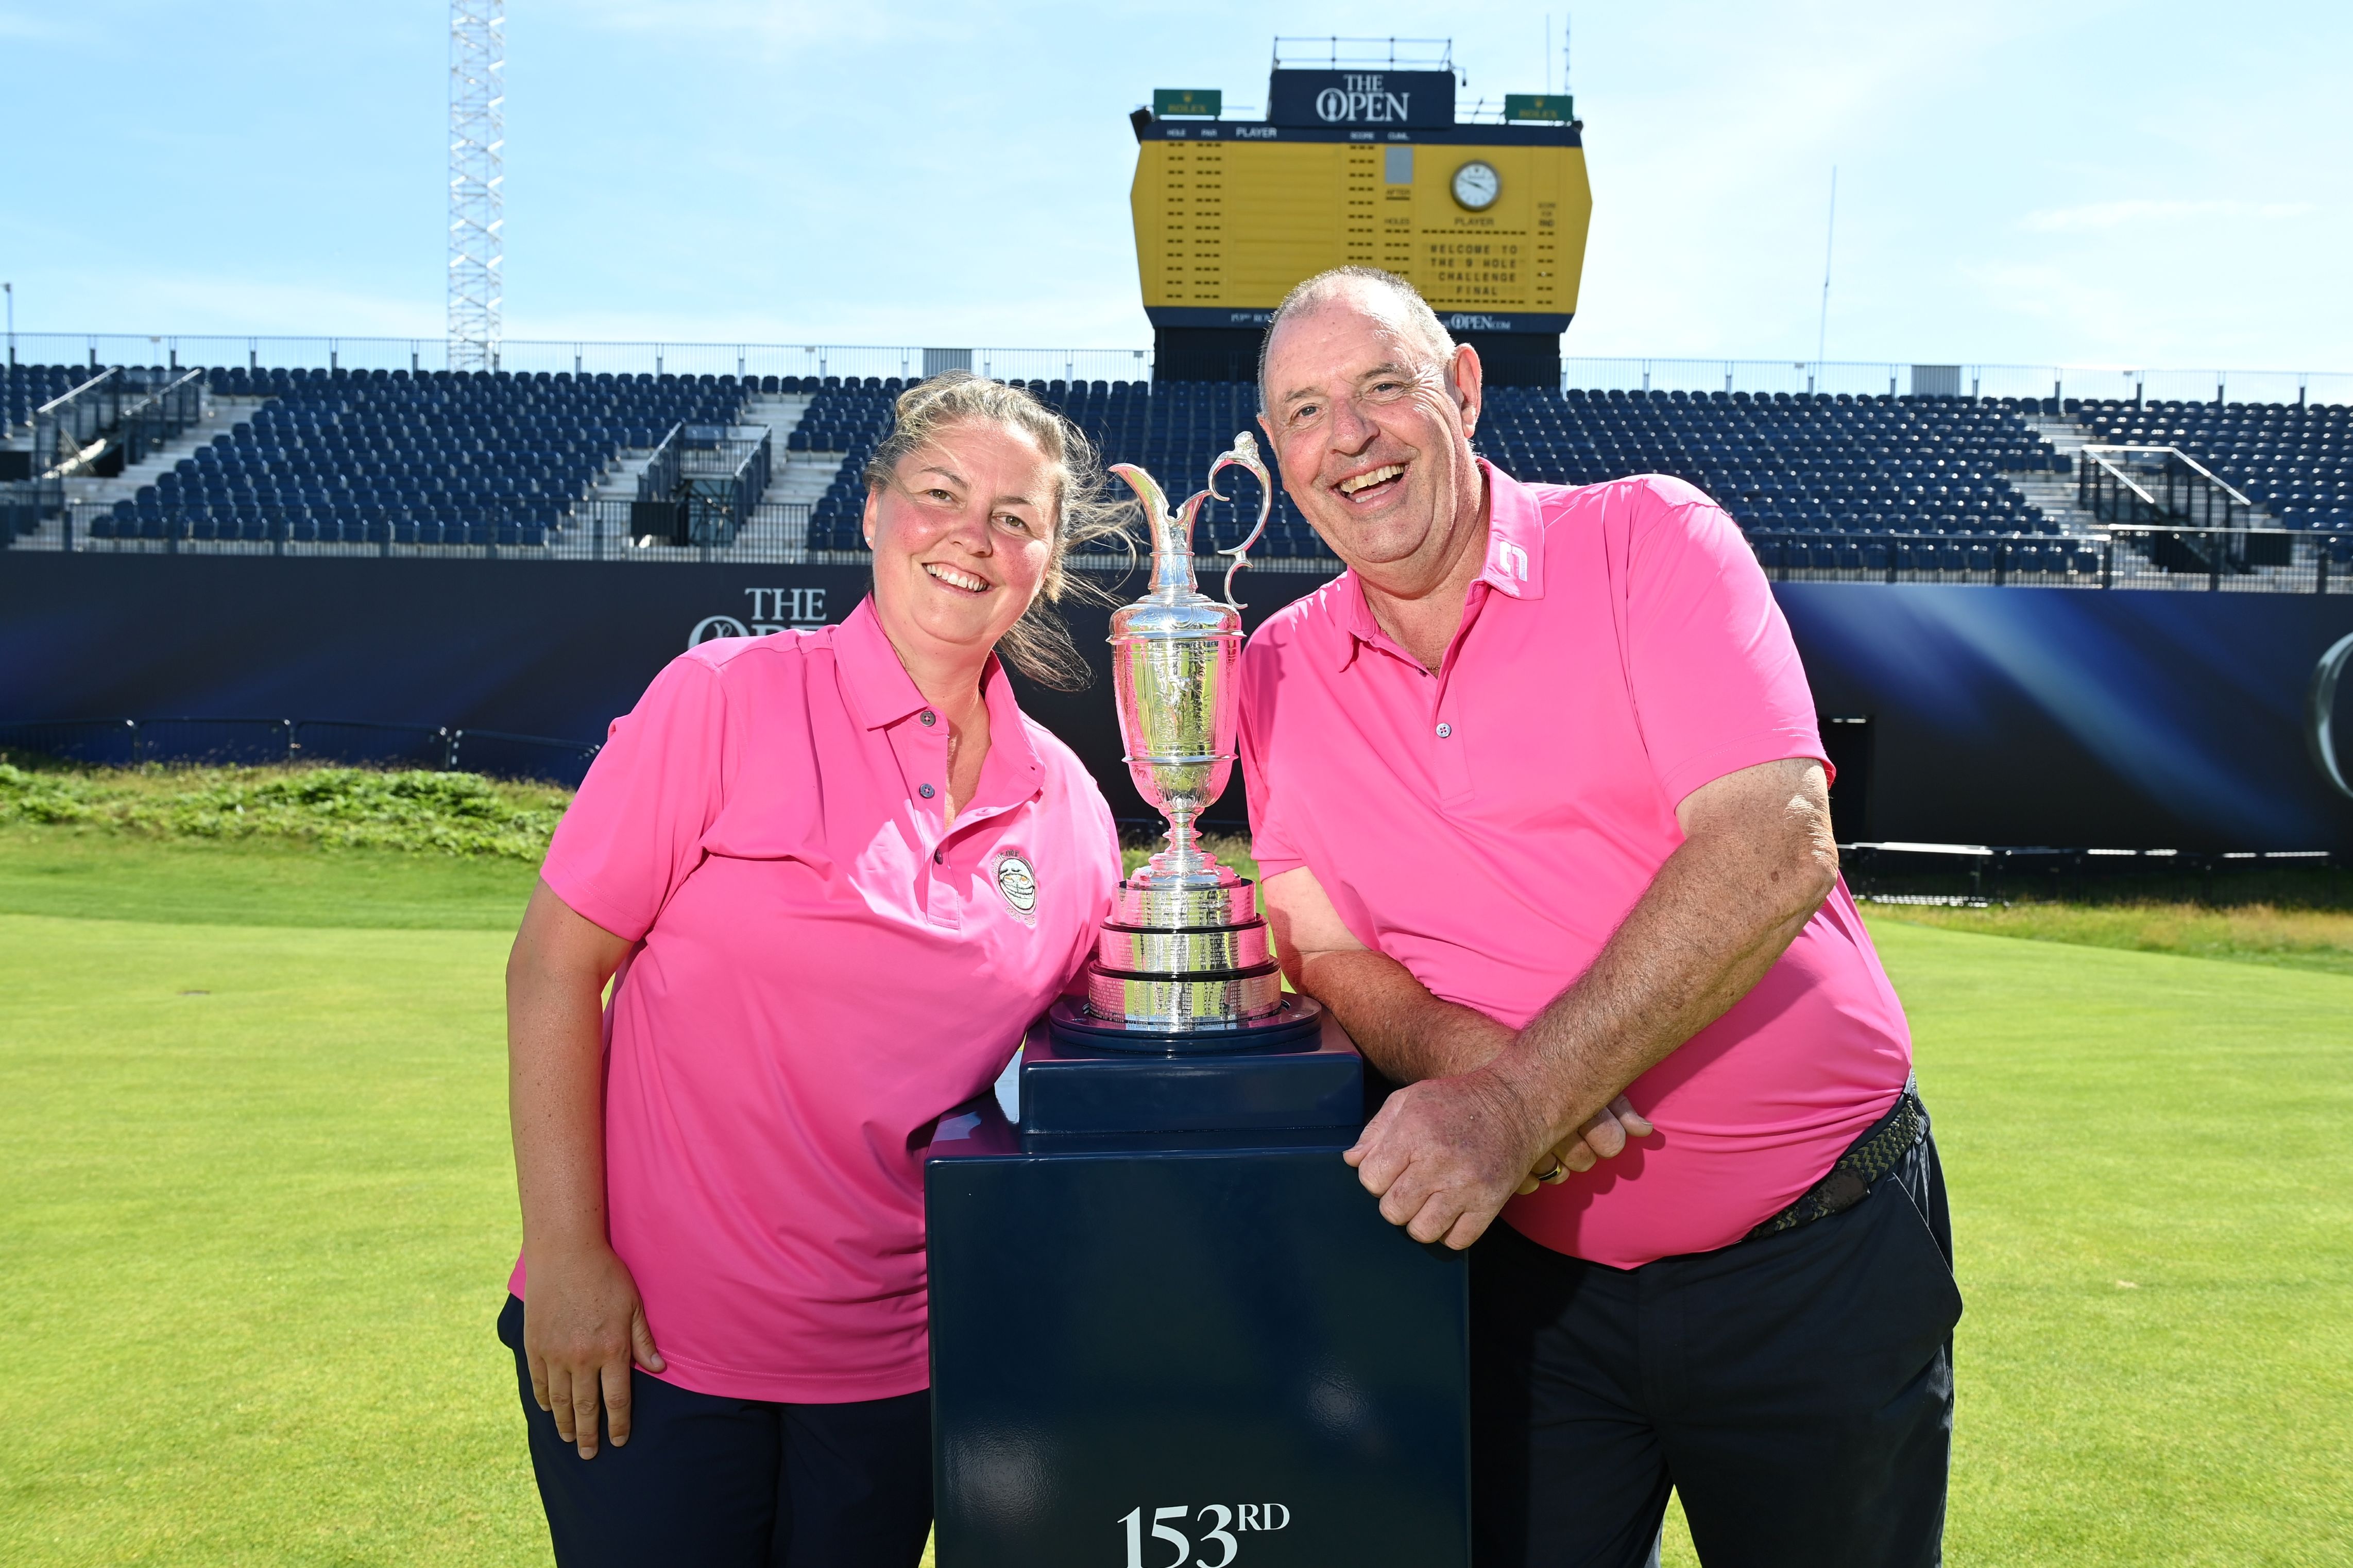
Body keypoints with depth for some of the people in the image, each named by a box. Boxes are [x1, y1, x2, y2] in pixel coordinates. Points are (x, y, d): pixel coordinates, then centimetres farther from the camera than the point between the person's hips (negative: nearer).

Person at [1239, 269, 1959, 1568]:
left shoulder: (1646, 539, -10)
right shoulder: (1282, 671, 2)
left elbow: (1776, 853, -21)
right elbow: (1322, 947, 0)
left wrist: (1517, 1105, -28)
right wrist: (1467, 1059, -23)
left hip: (1818, 1252, -2)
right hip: (1531, 1261, 2)